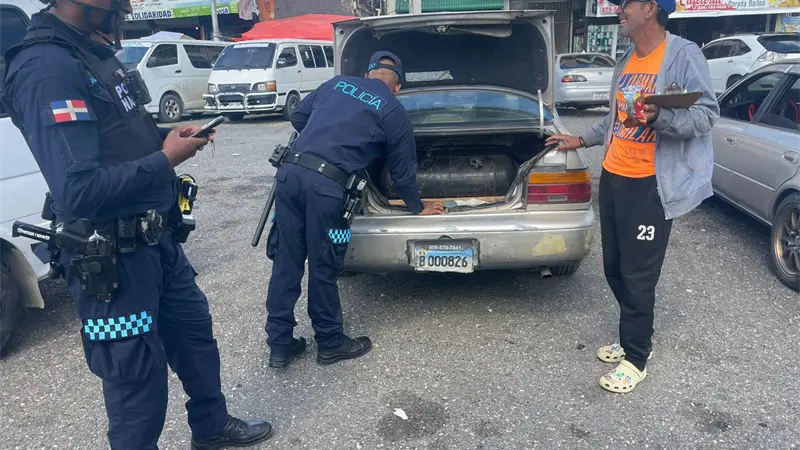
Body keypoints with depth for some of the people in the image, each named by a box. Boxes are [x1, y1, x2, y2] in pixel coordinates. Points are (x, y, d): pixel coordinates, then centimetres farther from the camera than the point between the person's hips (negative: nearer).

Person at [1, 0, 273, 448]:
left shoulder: (95, 52, 9)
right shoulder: (46, 69, -23)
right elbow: (77, 191, -31)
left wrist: (167, 136, 3)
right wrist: (164, 160, -20)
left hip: (157, 238, 10)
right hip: (113, 257, -10)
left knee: (194, 330, 23)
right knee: (138, 378, 5)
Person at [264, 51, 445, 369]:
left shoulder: (336, 83, 22)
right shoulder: (394, 113, 10)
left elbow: (298, 117, 27)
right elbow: (403, 171, 16)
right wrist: (418, 208, 31)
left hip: (290, 171, 5)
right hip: (326, 185, -5)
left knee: (286, 261, 11)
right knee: (323, 268, 8)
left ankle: (280, 345, 22)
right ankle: (331, 344, 27)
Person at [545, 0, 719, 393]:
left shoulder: (683, 55, -11)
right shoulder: (627, 60, 13)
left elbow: (707, 114, -16)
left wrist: (659, 117, -32)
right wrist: (581, 140, 29)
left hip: (649, 185, -8)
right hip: (613, 178, 8)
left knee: (638, 276, 0)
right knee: (614, 268, 15)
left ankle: (635, 360, 16)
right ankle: (634, 339, 34)